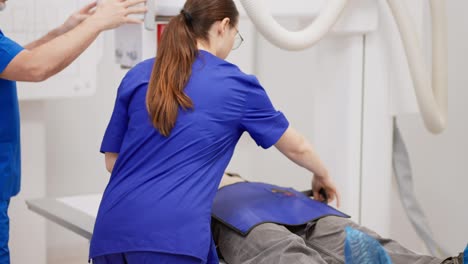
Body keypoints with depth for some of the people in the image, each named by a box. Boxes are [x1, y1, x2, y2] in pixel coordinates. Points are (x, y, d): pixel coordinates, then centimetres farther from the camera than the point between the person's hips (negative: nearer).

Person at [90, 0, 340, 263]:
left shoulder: (137, 76, 15)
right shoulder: (236, 84, 8)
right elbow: (296, 147, 23)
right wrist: (323, 175, 43)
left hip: (112, 230, 5)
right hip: (173, 235, -5)